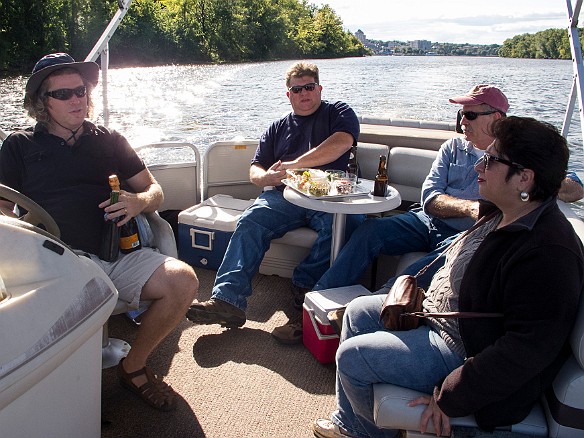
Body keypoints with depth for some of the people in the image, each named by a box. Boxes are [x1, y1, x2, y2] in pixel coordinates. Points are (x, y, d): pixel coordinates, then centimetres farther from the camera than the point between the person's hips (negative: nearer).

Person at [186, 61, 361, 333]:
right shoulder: (278, 128, 28)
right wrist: (266, 177, -6)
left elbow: (342, 143, -7)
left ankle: (302, 291, -26)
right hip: (285, 197, 3)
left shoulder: (339, 113, 16)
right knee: (250, 222, -25)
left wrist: (293, 164, -13)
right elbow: (255, 170, 22)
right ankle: (228, 299, -33)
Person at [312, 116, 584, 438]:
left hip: (469, 353, -10)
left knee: (351, 356, -9)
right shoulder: (502, 215, 1)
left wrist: (450, 398, -26)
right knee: (358, 311, 14)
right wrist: (422, 298, 6)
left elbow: (526, 350, -31)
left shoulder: (548, 254, -30)